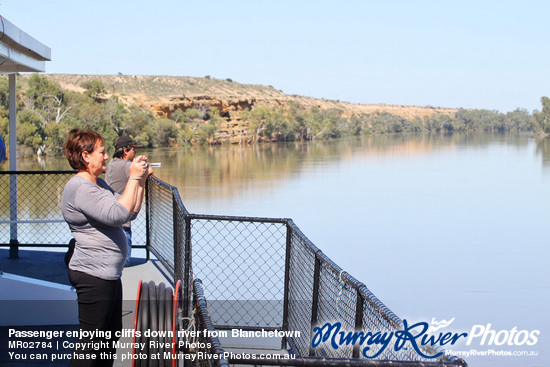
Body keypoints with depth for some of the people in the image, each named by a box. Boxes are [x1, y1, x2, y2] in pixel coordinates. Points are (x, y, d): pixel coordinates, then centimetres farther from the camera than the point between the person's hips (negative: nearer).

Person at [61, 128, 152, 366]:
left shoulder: (97, 184, 16)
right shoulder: (79, 188, -17)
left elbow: (131, 212, 17)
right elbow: (118, 215, -26)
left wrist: (141, 180, 6)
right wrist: (133, 178, -18)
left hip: (109, 275, 11)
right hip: (93, 275, -11)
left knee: (111, 336, 18)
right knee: (91, 339, -4)